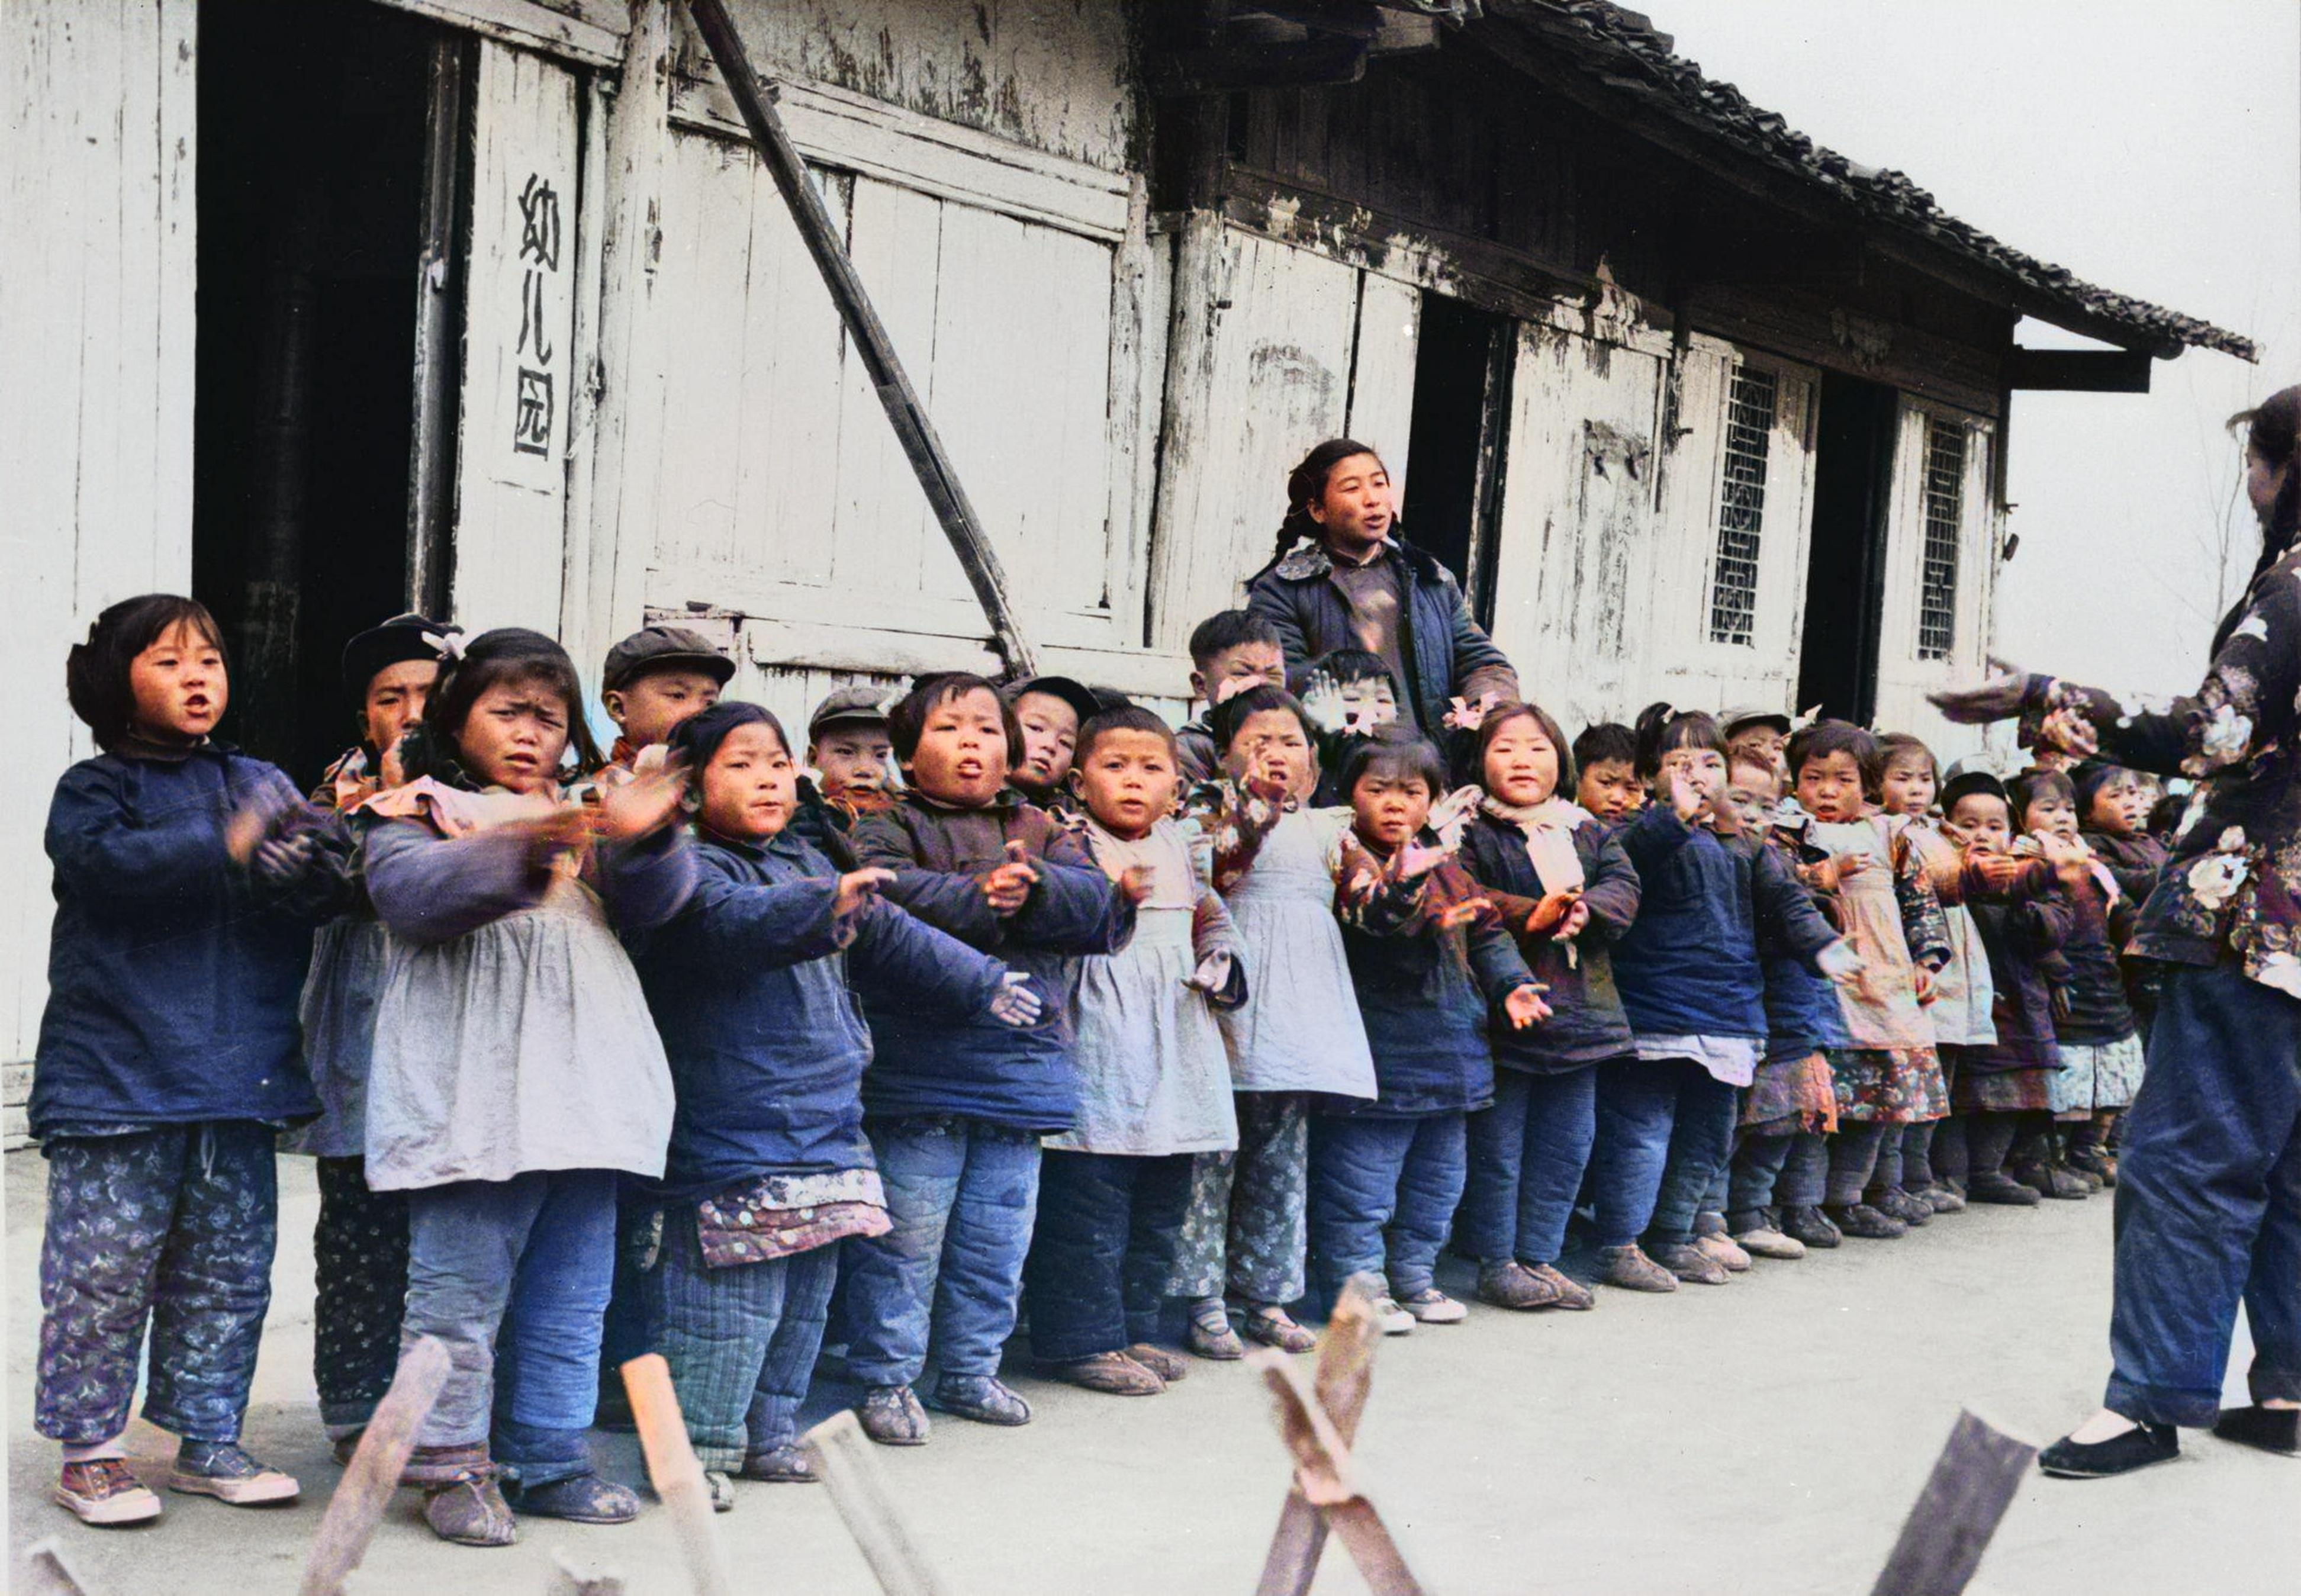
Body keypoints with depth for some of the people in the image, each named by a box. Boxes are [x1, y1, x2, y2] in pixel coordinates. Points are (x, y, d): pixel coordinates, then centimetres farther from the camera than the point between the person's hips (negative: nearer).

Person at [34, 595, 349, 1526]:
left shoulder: (259, 785, 13)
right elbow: (105, 860, -21)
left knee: (230, 1265, 11)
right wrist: (224, 848, -30)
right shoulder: (94, 788, 0)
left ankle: (207, 1439, 23)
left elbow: (332, 883, 3)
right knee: (106, 1268, -2)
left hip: (238, 1073, 5)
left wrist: (308, 868, -21)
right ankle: (88, 1451, 11)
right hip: (117, 1075, -5)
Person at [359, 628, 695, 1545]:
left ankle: (549, 1459, 21)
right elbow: (409, 890, -16)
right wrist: (520, 855, -31)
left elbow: (648, 904, 7)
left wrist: (647, 841, -16)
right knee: (461, 1287, -4)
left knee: (572, 1294, 11)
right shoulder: (419, 811, 4)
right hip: (472, 1092, -6)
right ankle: (452, 1464, 8)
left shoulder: (589, 819, 20)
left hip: (583, 1086, 6)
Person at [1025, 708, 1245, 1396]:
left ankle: (1134, 1329, 24)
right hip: (1100, 1052, -7)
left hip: (1176, 1051, 7)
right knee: (1088, 1206, -7)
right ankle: (1082, 1338, 3)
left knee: (1161, 1208, 13)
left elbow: (1212, 919, 26)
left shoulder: (1185, 847, 14)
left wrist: (1222, 965, 8)